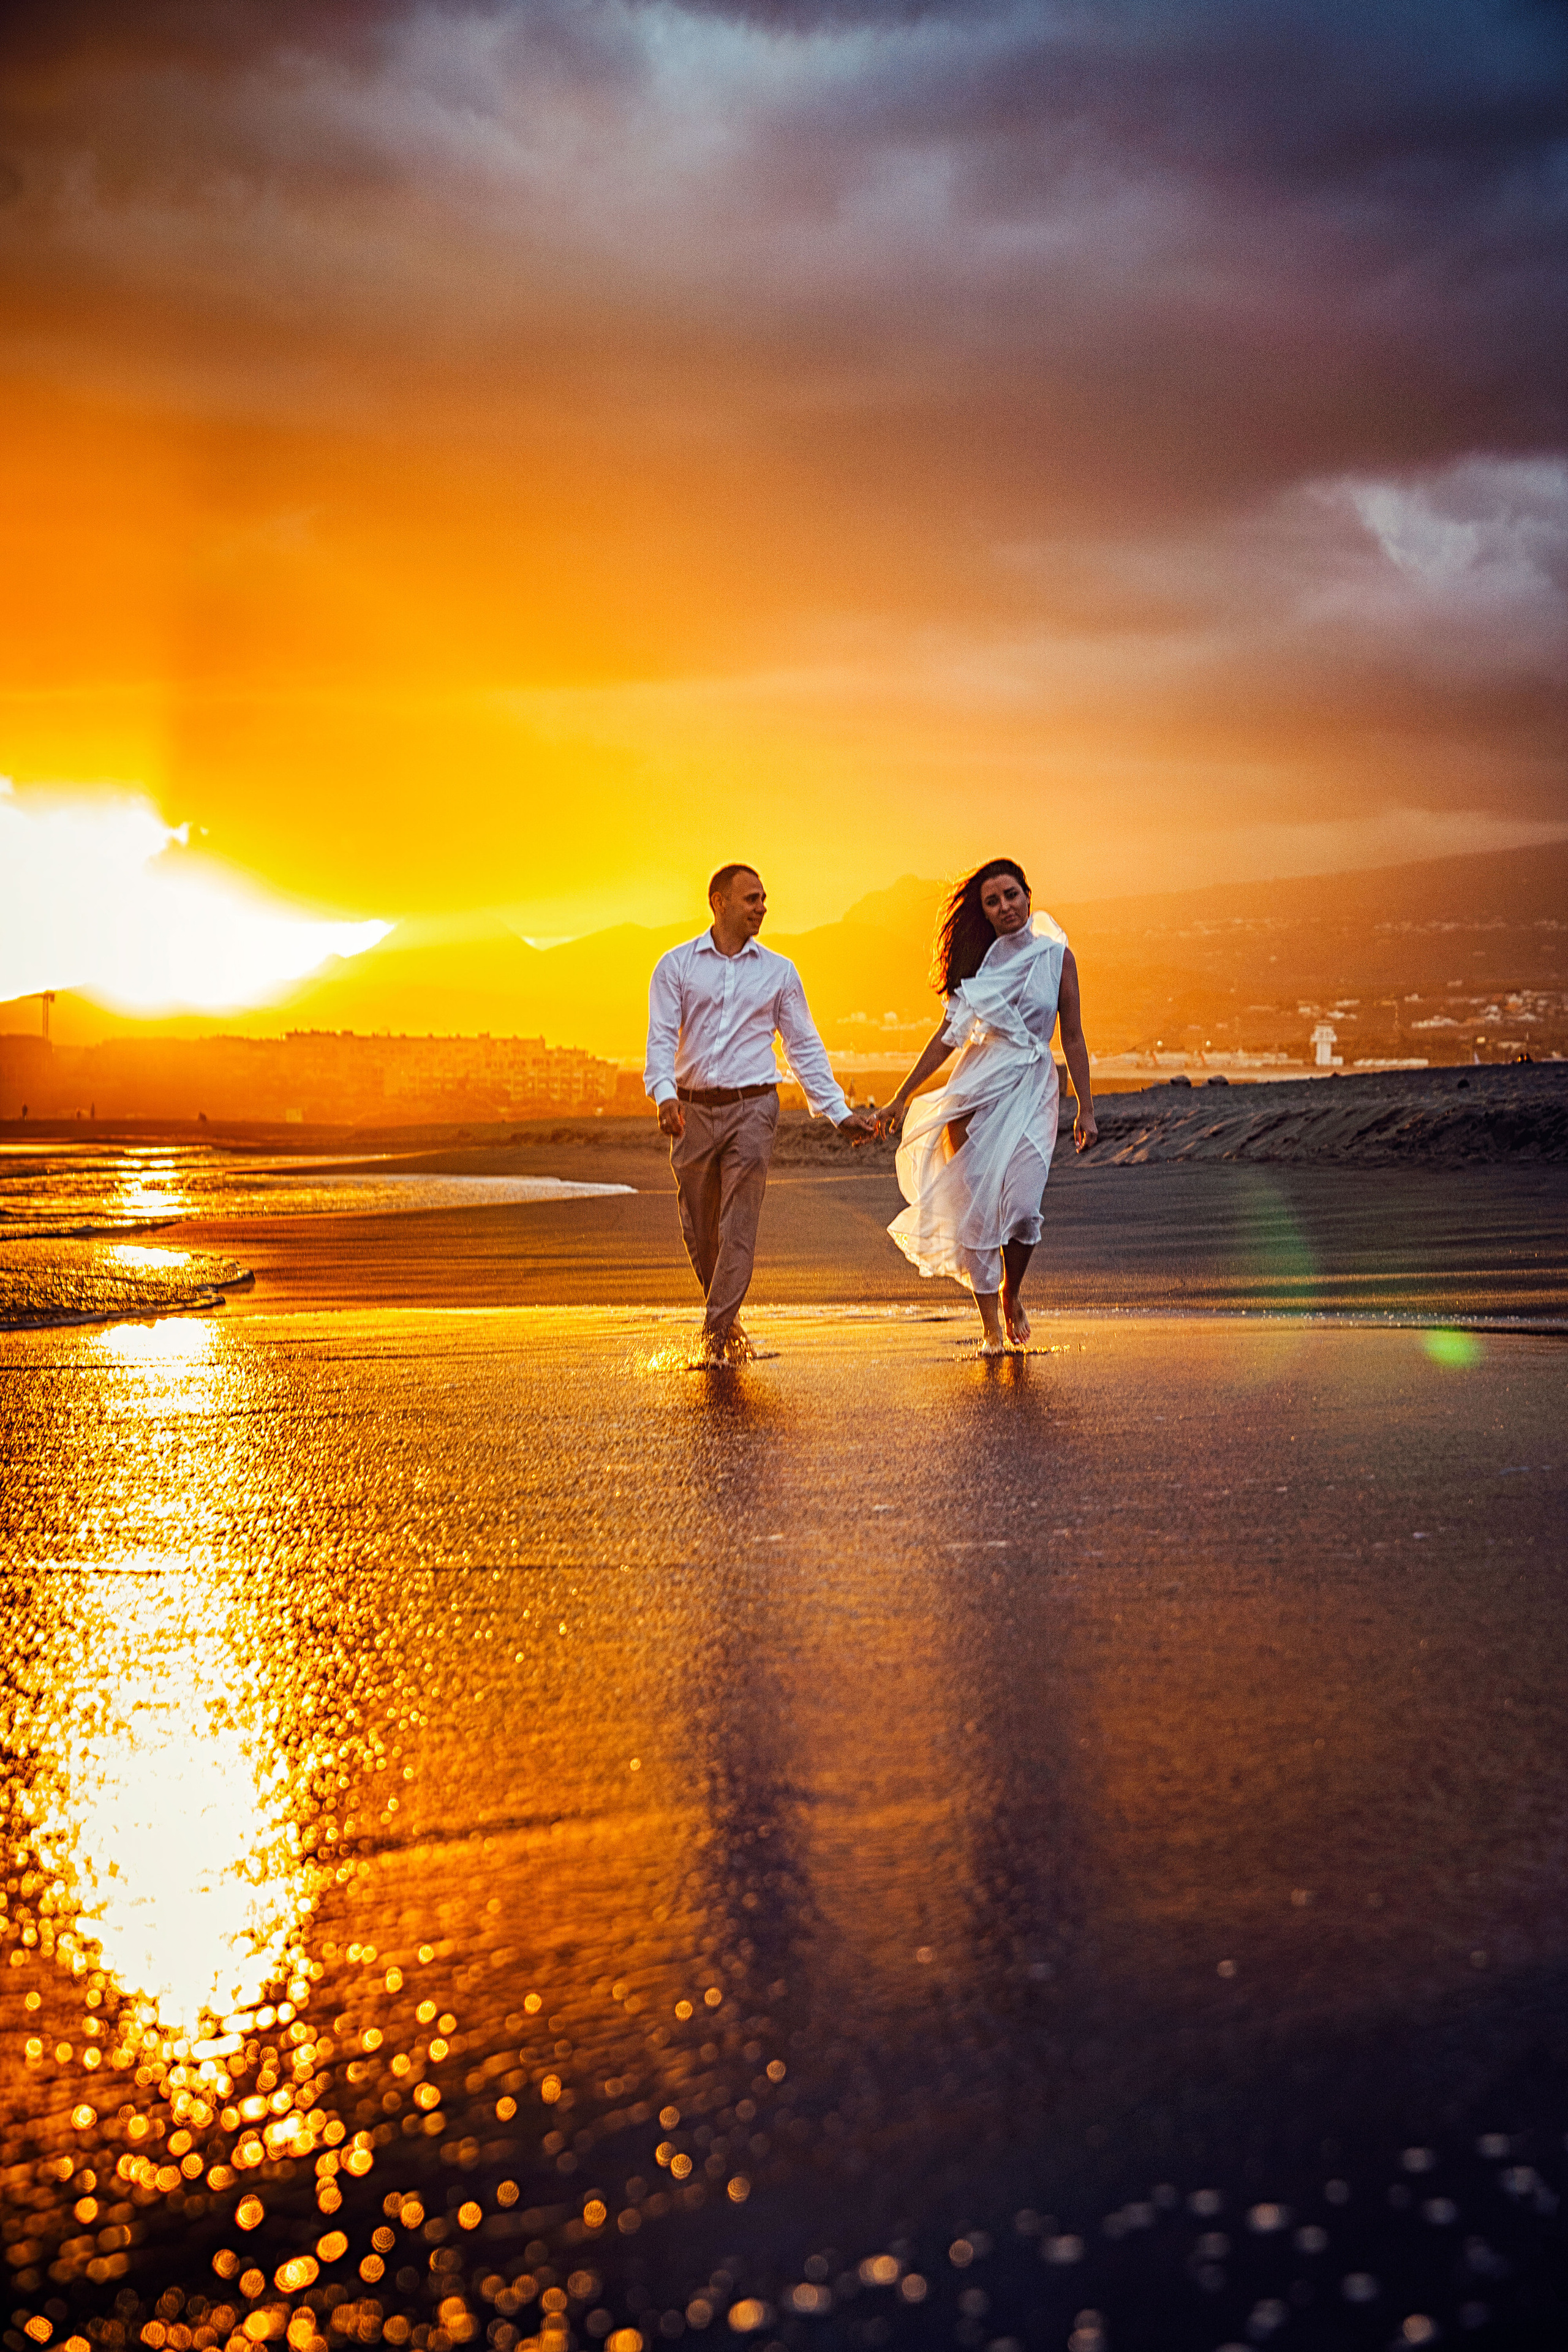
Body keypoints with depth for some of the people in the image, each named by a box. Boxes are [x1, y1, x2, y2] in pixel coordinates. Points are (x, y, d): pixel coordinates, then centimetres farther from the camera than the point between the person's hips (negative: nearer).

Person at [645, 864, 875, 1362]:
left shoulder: (778, 972, 9)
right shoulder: (676, 966, 5)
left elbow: (805, 1047, 11)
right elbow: (661, 1039, -4)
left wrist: (838, 1111, 5)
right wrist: (665, 1094, -23)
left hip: (751, 1108, -1)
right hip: (692, 1112, 1)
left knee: (738, 1228, -10)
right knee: (700, 1231, 8)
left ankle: (717, 1334, -8)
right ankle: (727, 1323, 28)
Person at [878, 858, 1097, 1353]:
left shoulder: (1056, 956, 3)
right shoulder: (979, 959, 6)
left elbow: (1073, 1038, 6)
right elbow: (950, 1033, 9)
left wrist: (1085, 1110, 3)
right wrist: (902, 1098, 7)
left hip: (1032, 1088, -1)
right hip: (977, 1086, 1)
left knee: (1021, 1206, -15)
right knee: (976, 1206, -5)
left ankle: (1011, 1295, 15)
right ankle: (992, 1326, 5)